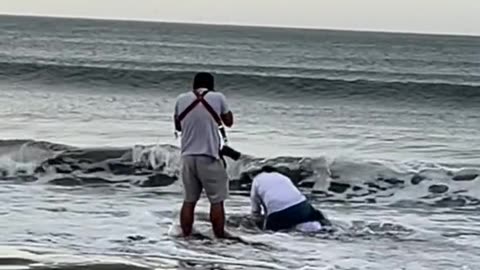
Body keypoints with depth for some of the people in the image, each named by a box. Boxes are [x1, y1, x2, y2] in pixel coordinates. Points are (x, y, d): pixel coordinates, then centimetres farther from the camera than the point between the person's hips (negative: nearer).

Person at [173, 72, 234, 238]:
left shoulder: (181, 100, 3)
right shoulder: (218, 98, -5)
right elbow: (229, 122, 10)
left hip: (188, 156, 4)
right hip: (210, 157, -3)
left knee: (189, 201, 11)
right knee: (217, 201, 4)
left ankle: (186, 237, 13)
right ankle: (219, 238, 6)